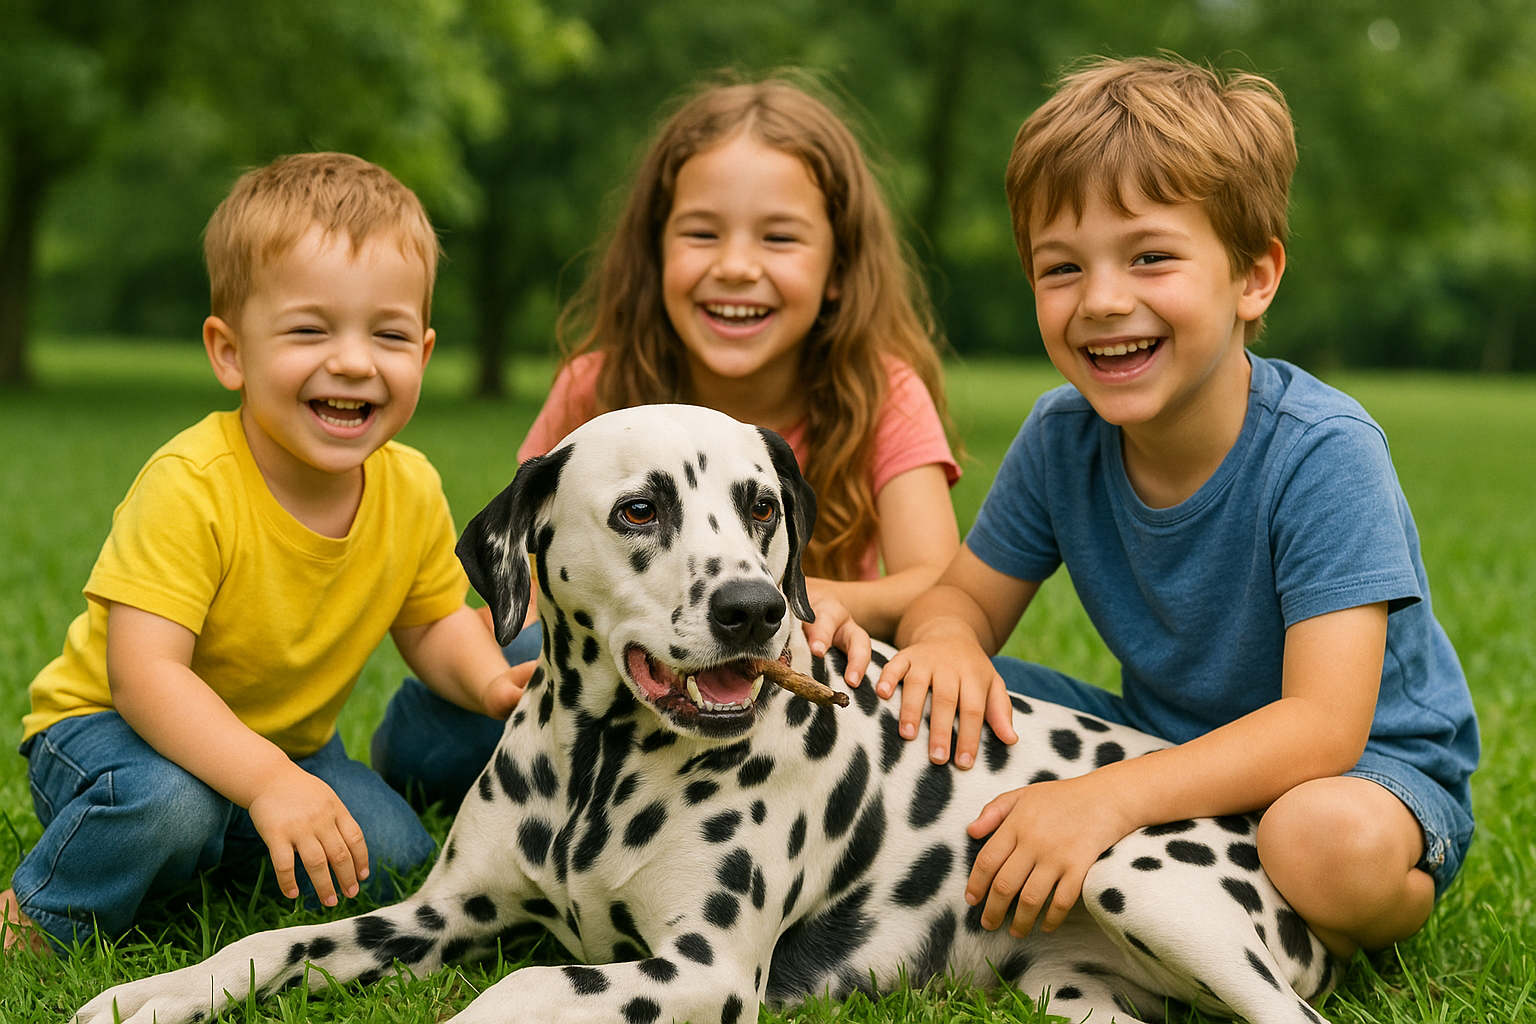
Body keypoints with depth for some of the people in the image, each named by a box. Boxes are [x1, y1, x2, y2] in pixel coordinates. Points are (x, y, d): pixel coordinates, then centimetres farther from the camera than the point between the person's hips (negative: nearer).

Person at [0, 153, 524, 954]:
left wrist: (492, 684, -16)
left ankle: (215, 855, 14)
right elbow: (143, 672, -36)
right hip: (112, 726, -6)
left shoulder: (411, 492, -12)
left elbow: (435, 619, 6)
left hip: (285, 742, 6)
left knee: (398, 864, -12)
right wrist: (266, 782, -48)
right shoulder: (190, 486, -31)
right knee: (166, 802, -36)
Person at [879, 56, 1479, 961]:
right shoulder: (1061, 437, -10)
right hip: (1166, 740, 5)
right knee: (926, 700, -11)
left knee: (1329, 840, -40)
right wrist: (947, 640, -25)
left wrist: (1109, 798, -45)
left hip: (1372, 764, -4)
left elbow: (1323, 725, -33)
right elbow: (966, 596, 2)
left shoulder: (1325, 454, -27)